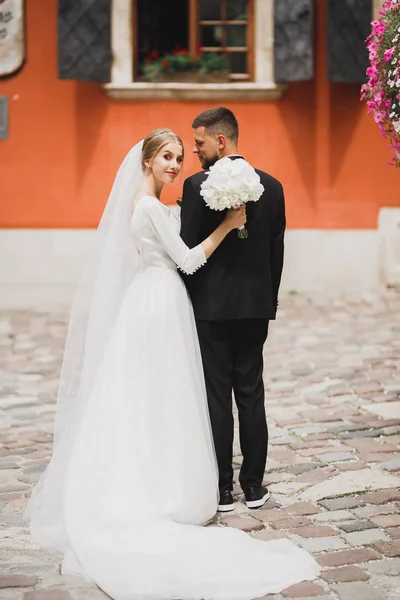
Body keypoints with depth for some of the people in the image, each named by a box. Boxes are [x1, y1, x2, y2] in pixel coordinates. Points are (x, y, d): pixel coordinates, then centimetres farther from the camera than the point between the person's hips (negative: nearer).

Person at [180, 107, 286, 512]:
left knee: (217, 397, 2)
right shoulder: (272, 186, 4)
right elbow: (277, 252, 8)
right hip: (256, 307, 5)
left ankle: (222, 489, 9)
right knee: (251, 394, 10)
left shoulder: (197, 186, -12)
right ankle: (253, 485, 16)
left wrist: (185, 302, 4)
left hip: (211, 307, -4)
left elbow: (187, 251, -10)